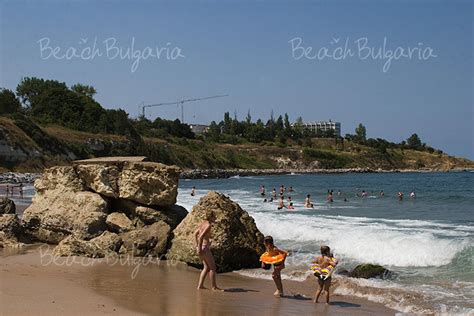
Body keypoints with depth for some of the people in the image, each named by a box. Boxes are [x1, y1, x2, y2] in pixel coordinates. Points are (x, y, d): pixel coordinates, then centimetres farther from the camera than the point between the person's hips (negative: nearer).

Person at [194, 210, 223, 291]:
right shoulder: (208, 225, -15)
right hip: (205, 247, -9)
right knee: (212, 267, 0)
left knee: (207, 267, 16)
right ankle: (214, 286, 5)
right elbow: (201, 237, -24)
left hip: (201, 247, 9)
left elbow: (195, 234, 18)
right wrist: (199, 248, -20)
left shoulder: (203, 223, 12)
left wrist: (197, 245, 19)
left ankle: (200, 285, 14)